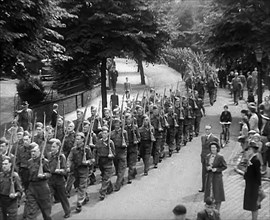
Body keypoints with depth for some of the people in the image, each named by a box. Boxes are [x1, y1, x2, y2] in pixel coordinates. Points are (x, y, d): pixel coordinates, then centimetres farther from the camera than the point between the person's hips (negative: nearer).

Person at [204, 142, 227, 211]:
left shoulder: (220, 157, -10)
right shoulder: (207, 157, 4)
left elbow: (225, 166, -5)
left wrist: (217, 169, -16)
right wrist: (207, 168, -7)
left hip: (217, 177, -4)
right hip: (209, 177, 4)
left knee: (217, 194, 2)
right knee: (209, 194, 7)